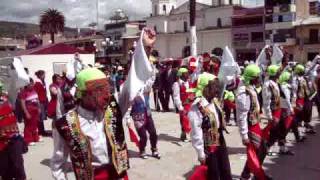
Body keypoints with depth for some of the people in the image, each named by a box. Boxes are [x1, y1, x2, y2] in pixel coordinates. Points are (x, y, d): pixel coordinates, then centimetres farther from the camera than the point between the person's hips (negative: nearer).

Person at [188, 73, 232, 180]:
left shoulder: (215, 101, 3)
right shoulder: (197, 106, -24)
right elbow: (196, 132, -22)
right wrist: (201, 154, -17)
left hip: (220, 143, 8)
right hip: (208, 147, -7)